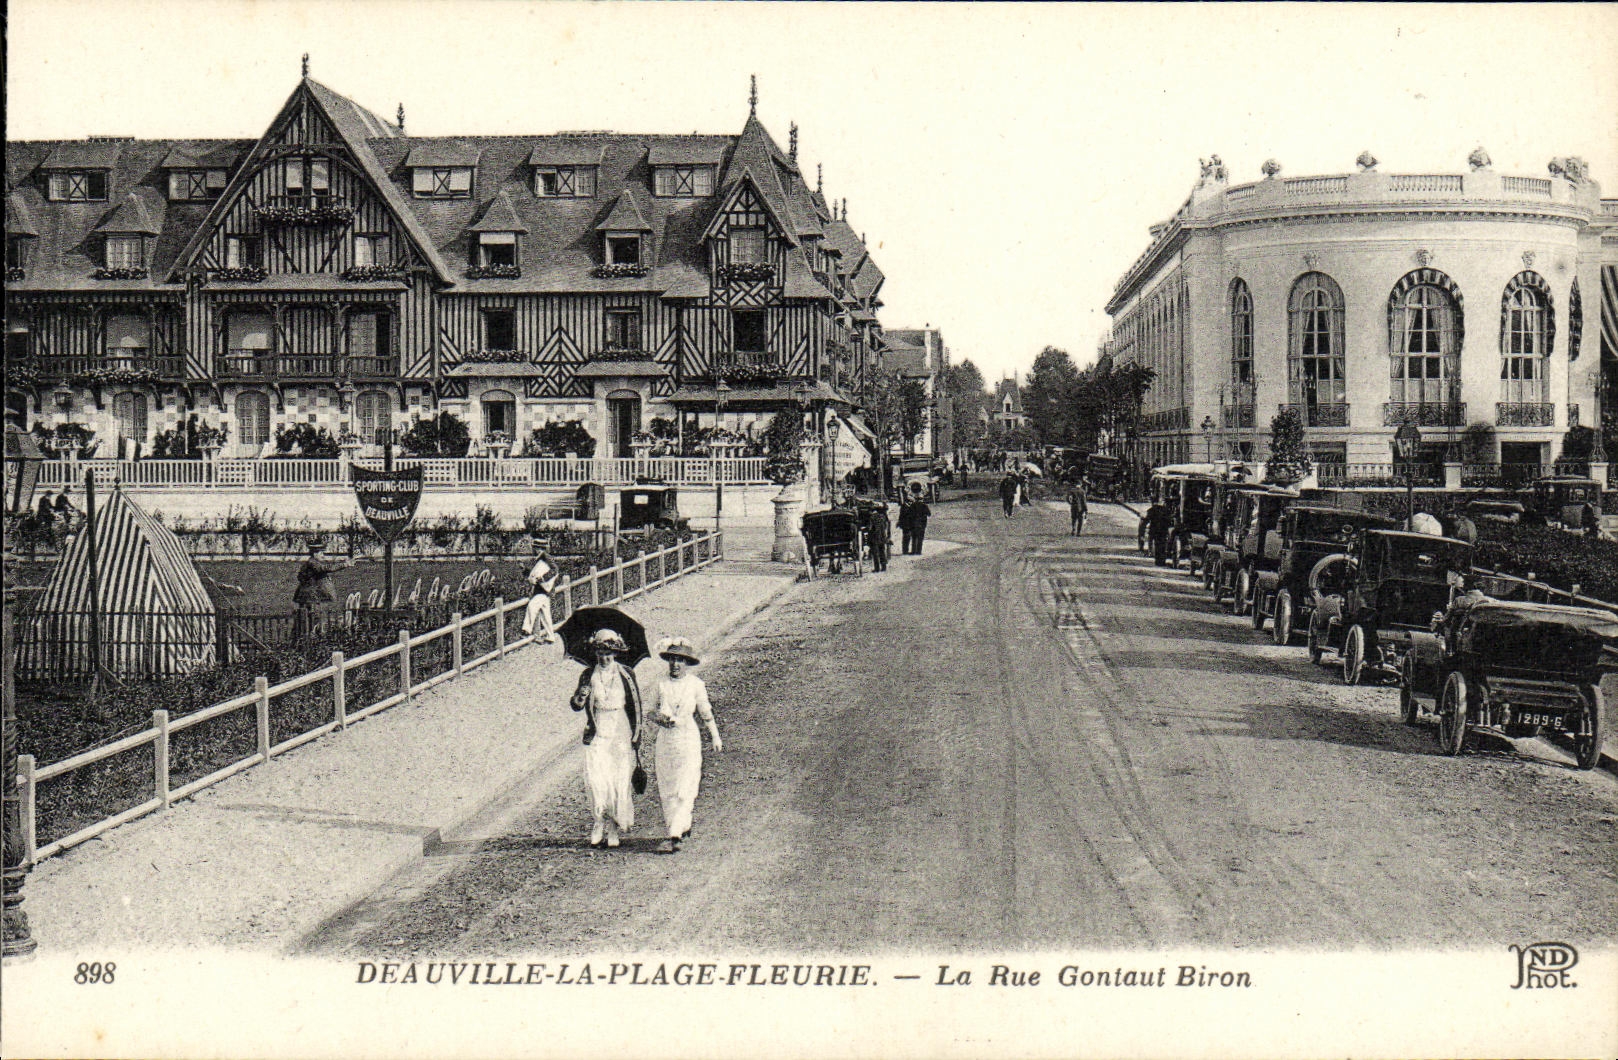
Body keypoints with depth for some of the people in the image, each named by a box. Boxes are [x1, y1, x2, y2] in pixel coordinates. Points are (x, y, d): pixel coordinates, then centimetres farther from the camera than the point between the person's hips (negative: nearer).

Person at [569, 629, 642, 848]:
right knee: (595, 780, -13)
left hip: (621, 733, 0)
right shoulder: (588, 674, 4)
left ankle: (615, 829, 11)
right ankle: (598, 822, 5)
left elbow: (636, 705, 8)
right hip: (597, 733, 0)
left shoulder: (626, 674, 2)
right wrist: (580, 697, -24)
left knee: (620, 780, -1)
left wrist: (636, 735, 5)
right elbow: (576, 706, 1)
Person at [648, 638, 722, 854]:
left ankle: (674, 837, -13)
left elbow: (706, 713, 9)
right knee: (666, 789, 7)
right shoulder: (661, 684, 4)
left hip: (688, 739, -3)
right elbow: (648, 710, 11)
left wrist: (715, 737, 14)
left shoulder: (696, 685, -1)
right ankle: (684, 826, 24)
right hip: (664, 739, 3)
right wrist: (658, 717, -11)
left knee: (684, 790, -10)